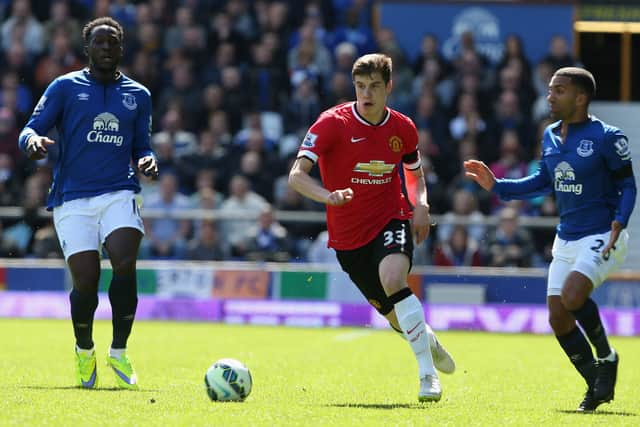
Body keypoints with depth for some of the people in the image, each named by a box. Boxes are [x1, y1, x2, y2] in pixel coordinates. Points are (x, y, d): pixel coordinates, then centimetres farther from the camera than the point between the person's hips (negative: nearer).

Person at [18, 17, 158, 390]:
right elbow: (29, 132, 2)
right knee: (86, 282, -10)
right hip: (73, 199, -2)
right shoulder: (65, 87, 6)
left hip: (119, 193, 2)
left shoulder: (138, 95, 14)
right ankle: (84, 350, 20)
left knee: (125, 265, -23)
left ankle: (119, 353, -6)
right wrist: (33, 141, -22)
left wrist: (148, 161, -2)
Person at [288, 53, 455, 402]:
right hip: (348, 236, 0)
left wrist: (421, 205, -3)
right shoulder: (332, 123, -12)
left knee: (393, 280, -33)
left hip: (391, 221, 0)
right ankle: (428, 340, 44)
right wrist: (328, 196, -40)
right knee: (394, 315, 7)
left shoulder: (402, 128, -1)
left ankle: (428, 373, -27)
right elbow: (296, 175, -20)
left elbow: (415, 172, 19)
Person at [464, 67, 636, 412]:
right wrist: (497, 185, 11)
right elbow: (544, 182, 18)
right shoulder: (550, 136, 7)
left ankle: (606, 356, -3)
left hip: (601, 238, -7)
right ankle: (596, 386, 16)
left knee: (572, 296, -29)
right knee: (558, 319, 1)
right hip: (566, 239, 7)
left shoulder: (606, 137, -13)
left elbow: (627, 184, -6)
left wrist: (618, 223, -21)